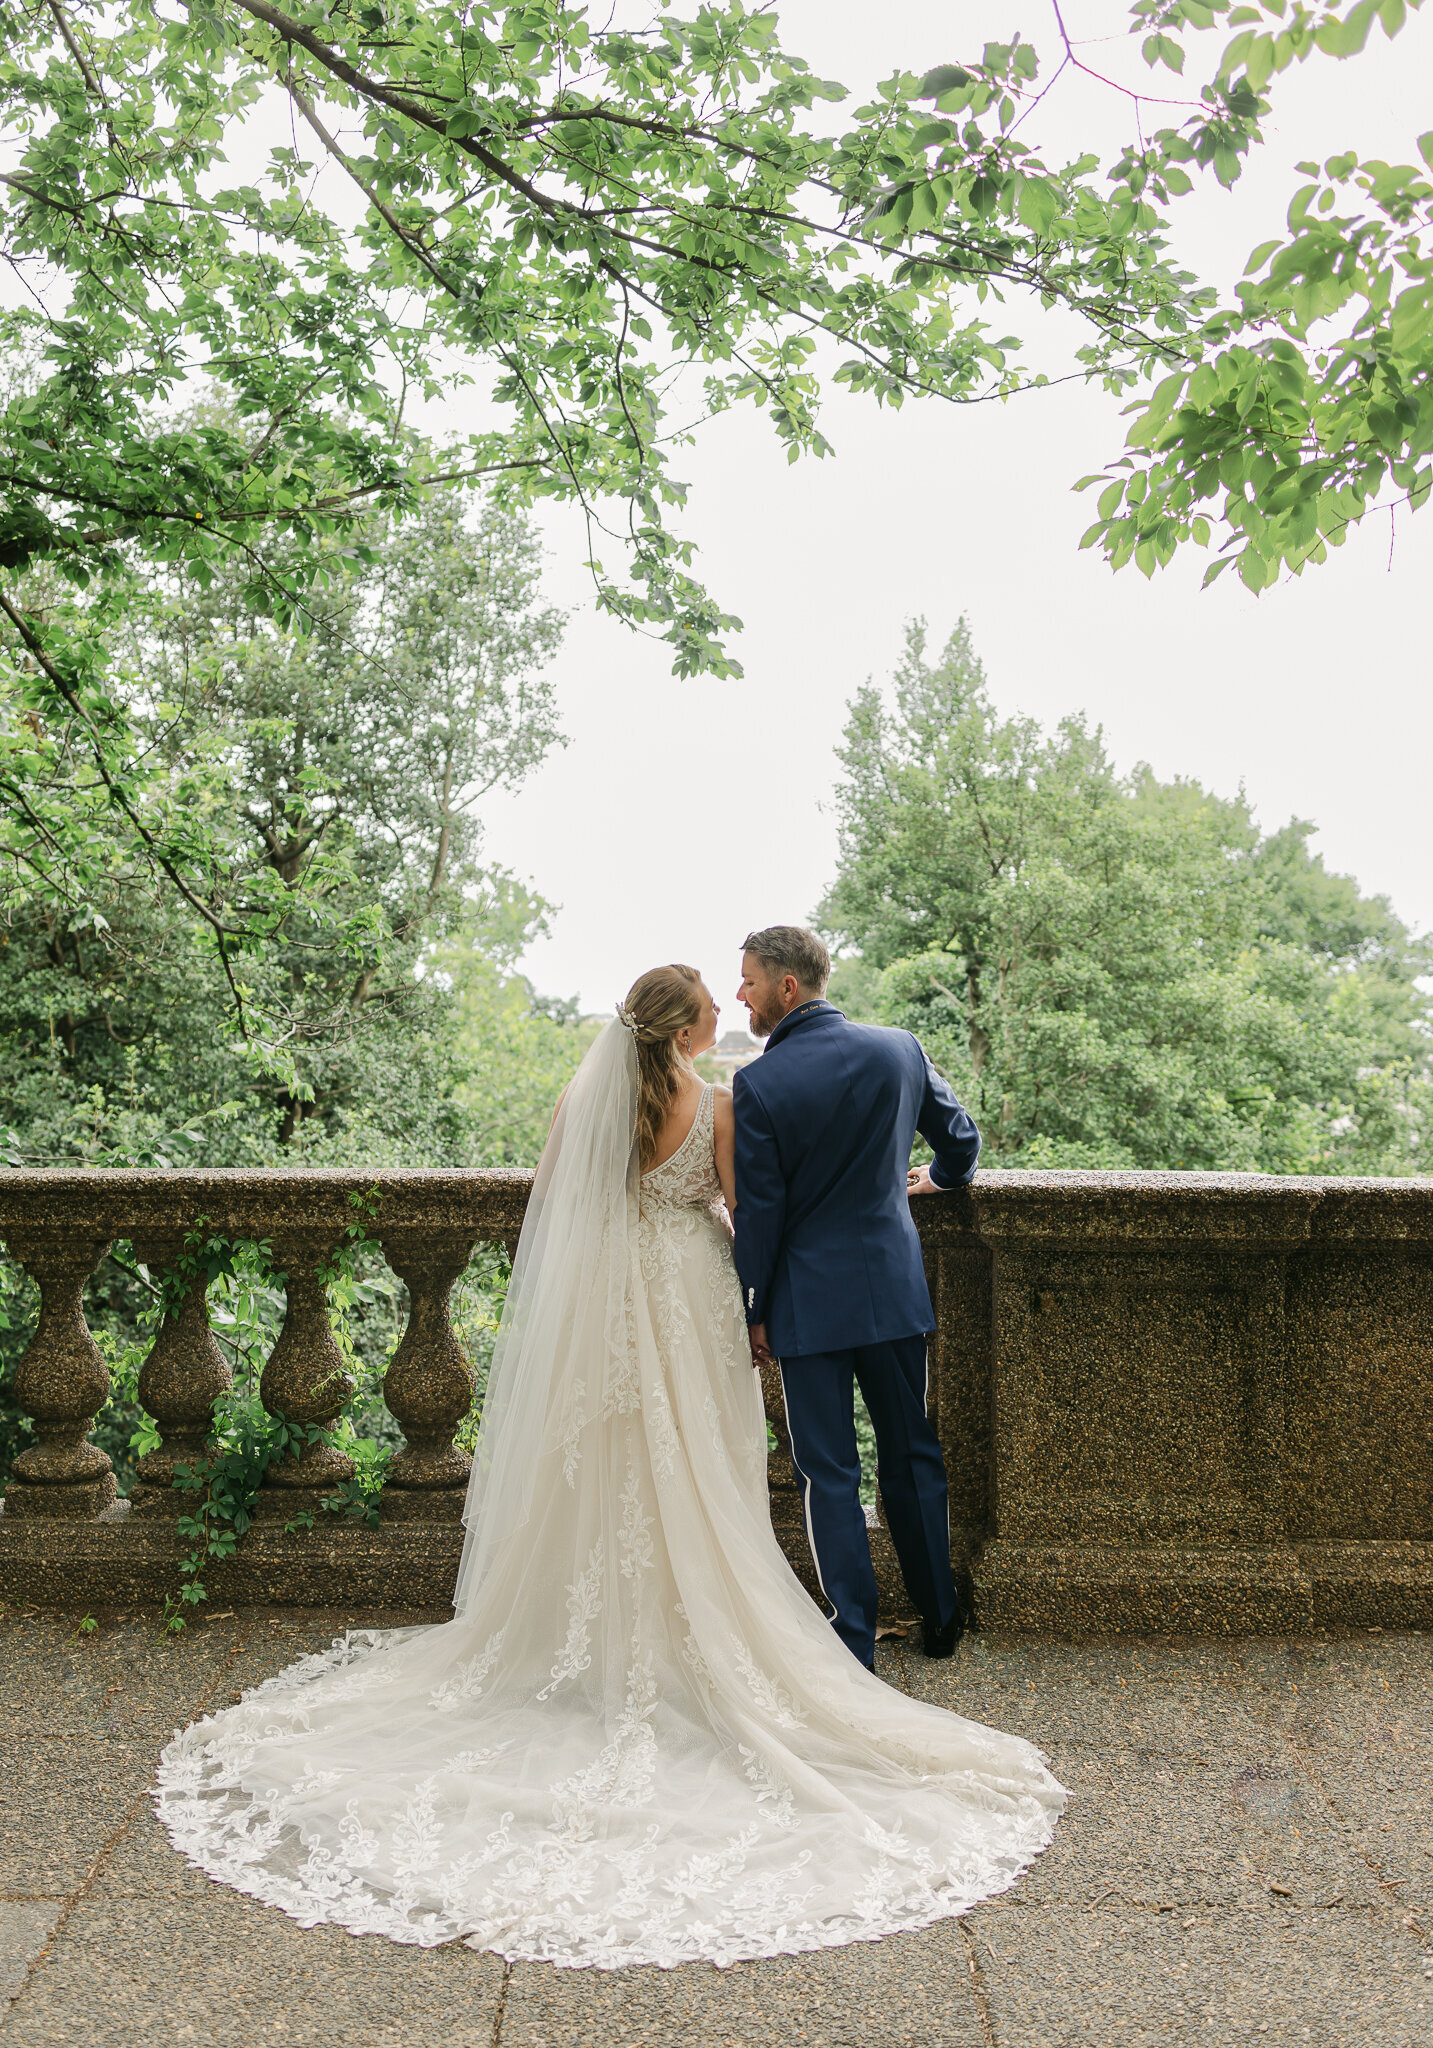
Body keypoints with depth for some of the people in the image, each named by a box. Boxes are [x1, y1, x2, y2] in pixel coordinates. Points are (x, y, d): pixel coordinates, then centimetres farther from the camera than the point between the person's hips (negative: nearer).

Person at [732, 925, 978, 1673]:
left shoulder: (758, 1084, -15)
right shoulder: (900, 1050, -3)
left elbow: (758, 1210, -11)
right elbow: (962, 1139, 10)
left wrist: (753, 1310, 0)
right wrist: (938, 1177, 32)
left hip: (809, 1302, -4)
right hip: (896, 1290, 4)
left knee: (829, 1474, 7)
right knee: (912, 1455, 18)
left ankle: (855, 1640, 13)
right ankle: (939, 1617, 30)